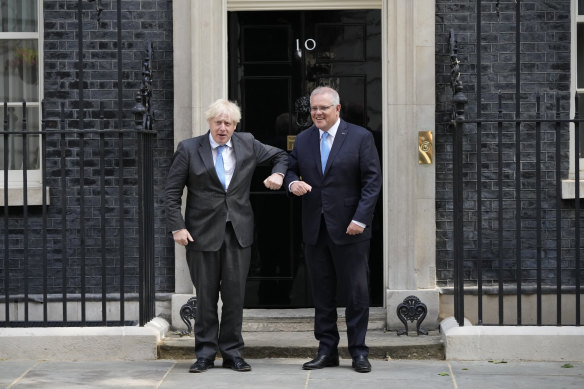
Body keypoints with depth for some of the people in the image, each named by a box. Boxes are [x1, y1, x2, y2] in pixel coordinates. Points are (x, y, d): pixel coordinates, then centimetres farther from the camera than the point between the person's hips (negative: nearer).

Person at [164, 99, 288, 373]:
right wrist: (177, 227, -10)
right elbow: (172, 192, -1)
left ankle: (232, 353, 14)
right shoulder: (189, 149, -1)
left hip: (238, 232, 2)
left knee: (235, 294, 4)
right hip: (203, 233, -2)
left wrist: (278, 174, 1)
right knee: (206, 296, 3)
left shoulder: (248, 144, 8)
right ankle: (205, 353, 14)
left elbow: (281, 156, 23)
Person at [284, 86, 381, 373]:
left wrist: (360, 219, -14)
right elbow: (290, 169, 18)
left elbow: (372, 181, -5)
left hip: (349, 230, -4)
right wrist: (292, 183, -8)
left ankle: (358, 351, 9)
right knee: (321, 294, 8)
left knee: (357, 293, 0)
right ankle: (327, 351, 16)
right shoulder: (303, 140, 11)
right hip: (314, 231, 4)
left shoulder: (360, 137, -2)